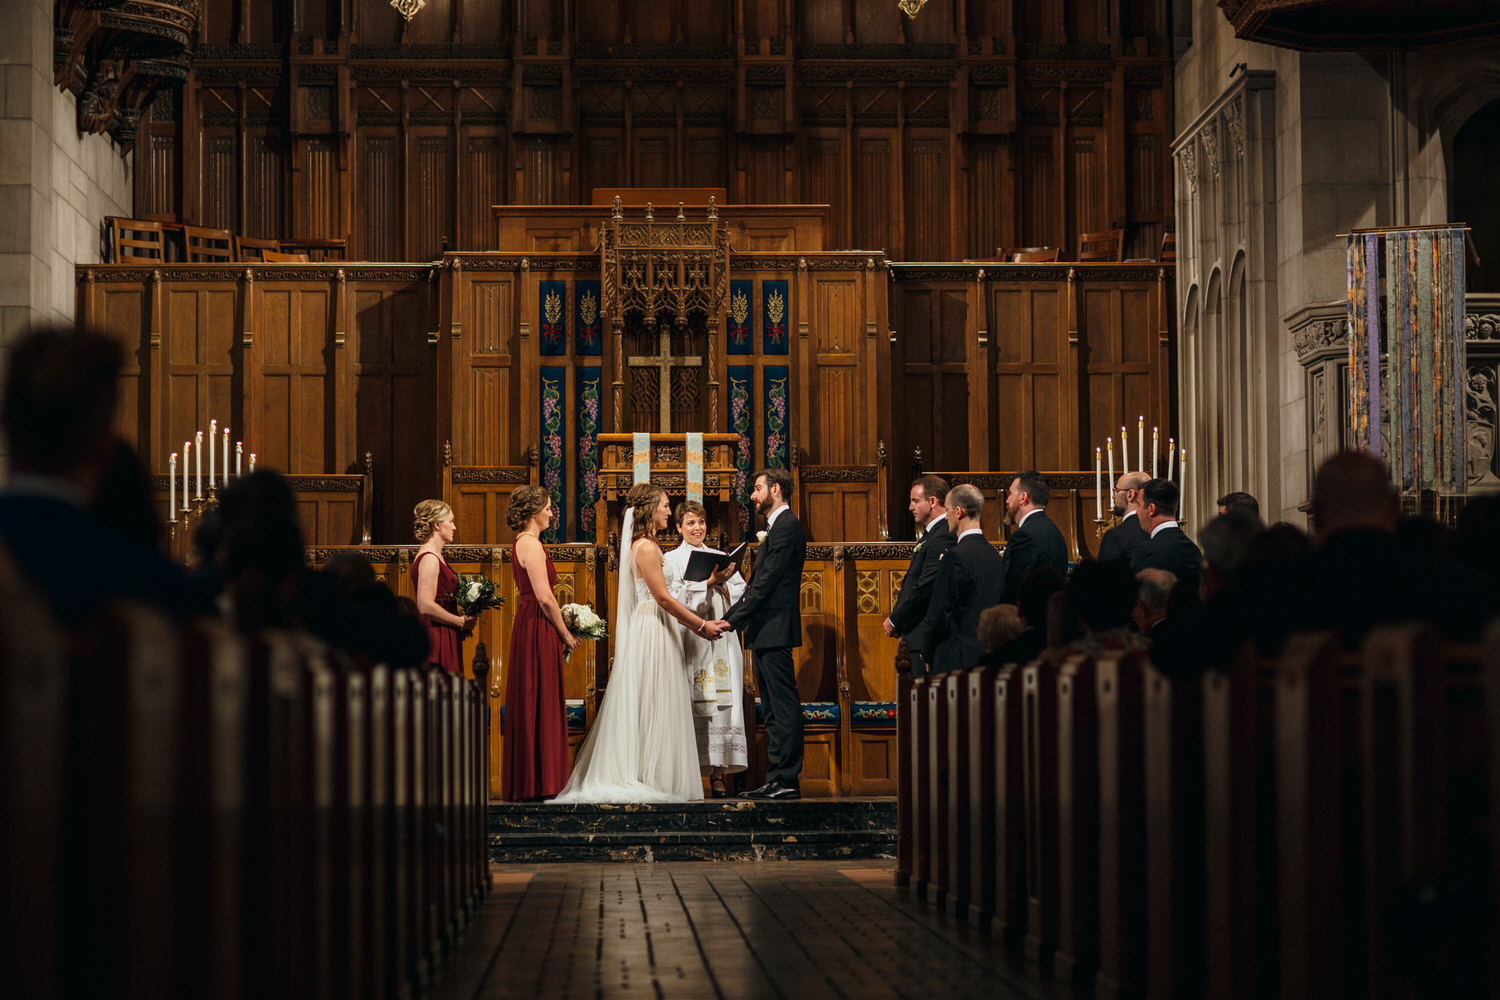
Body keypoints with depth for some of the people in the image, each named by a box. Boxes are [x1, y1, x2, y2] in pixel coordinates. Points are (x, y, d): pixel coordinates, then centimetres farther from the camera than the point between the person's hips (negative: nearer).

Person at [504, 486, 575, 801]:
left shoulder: (523, 543, 16)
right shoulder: (531, 544, -15)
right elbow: (545, 598, -19)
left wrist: (561, 631, 17)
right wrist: (566, 634, -9)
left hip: (527, 627, 10)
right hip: (539, 630, -10)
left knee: (529, 706, 11)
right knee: (539, 705, -6)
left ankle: (524, 784, 15)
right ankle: (538, 783, -3)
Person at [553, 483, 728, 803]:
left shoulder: (642, 546, 17)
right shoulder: (647, 547, -14)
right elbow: (663, 597, -16)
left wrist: (696, 623, 14)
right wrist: (701, 625, -10)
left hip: (650, 631, 10)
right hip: (653, 633, -10)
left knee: (643, 710, 9)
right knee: (654, 707, -6)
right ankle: (654, 780, -4)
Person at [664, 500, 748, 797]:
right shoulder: (672, 559, 9)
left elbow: (741, 593, 12)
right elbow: (677, 599, -5)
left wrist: (722, 583, -6)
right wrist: (709, 582, -13)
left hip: (721, 638, 3)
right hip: (690, 639, -3)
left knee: (722, 703, -5)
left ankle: (718, 775, -6)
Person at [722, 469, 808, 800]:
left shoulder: (786, 526, -11)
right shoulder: (777, 527, 21)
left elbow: (767, 581, -17)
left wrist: (734, 620, -17)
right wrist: (729, 616, 13)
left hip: (775, 630, -11)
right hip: (765, 633, 11)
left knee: (783, 706, -9)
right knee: (773, 709, 10)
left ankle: (787, 780, -10)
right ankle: (776, 778, 12)